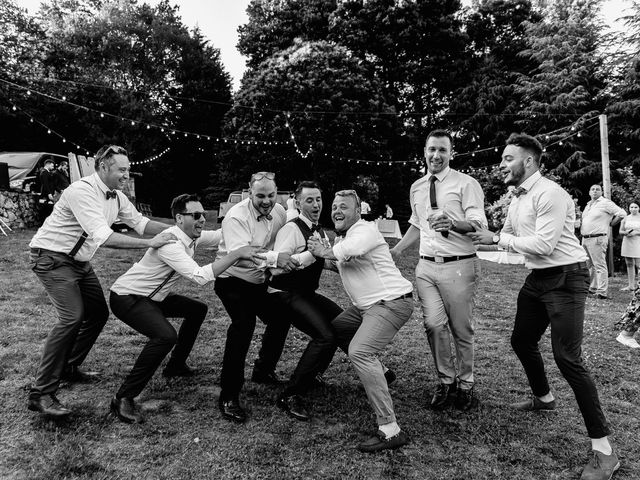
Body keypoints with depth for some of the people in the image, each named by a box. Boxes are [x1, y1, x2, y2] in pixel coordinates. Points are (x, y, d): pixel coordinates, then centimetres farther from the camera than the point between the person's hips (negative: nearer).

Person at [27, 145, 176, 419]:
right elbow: (102, 236, -35)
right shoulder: (82, 191, -26)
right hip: (52, 258, -9)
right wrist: (149, 243, -34)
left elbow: (140, 222, 6)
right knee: (72, 317, -21)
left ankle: (69, 368, 29)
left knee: (98, 313, 12)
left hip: (79, 262, 9)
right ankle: (41, 394, -14)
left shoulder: (116, 196, 2)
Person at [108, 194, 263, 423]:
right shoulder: (170, 242, -30)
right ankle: (123, 398, -19)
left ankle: (176, 365, 31)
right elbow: (200, 277, -40)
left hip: (153, 297, 10)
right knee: (166, 336, -31)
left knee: (198, 309, 17)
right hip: (127, 298, -10)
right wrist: (237, 253, -40)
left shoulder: (193, 237, -2)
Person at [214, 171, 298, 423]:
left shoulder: (280, 212, -5)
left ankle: (263, 370, 39)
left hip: (259, 281, 8)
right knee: (243, 324, -27)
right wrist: (274, 257, -51)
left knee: (280, 319, 14)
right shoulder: (237, 216, -26)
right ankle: (228, 398, -18)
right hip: (233, 280, -7)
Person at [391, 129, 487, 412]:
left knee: (462, 330, 5)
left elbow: (479, 224, -13)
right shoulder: (417, 188, 14)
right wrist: (397, 249, 20)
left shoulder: (466, 184, -4)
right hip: (426, 266, 4)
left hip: (458, 265, -4)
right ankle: (446, 381, 16)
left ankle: (465, 384, 25)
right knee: (434, 324, -5)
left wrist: (452, 223, -31)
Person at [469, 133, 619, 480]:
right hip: (538, 278, 10)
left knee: (567, 357, -13)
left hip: (566, 278, -10)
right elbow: (507, 238, 16)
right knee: (522, 341, 20)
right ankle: (543, 398, 46)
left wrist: (497, 239, -17)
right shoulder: (516, 199, 10)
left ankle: (603, 450, -2)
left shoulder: (550, 194, -19)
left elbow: (543, 245, -25)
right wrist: (478, 236, 2)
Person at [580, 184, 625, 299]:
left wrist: (610, 223, -2)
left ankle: (602, 292, -9)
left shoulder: (605, 203, -5)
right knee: (590, 265, 12)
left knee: (600, 265, -9)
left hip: (597, 239, -8)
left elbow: (622, 213, -9)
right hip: (585, 238, 8)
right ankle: (592, 288, 20)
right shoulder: (588, 205, 18)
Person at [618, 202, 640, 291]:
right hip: (627, 243, 4)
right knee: (629, 264, 6)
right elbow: (620, 231, 11)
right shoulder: (625, 218, 10)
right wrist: (625, 232, -9)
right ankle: (631, 285, 10)